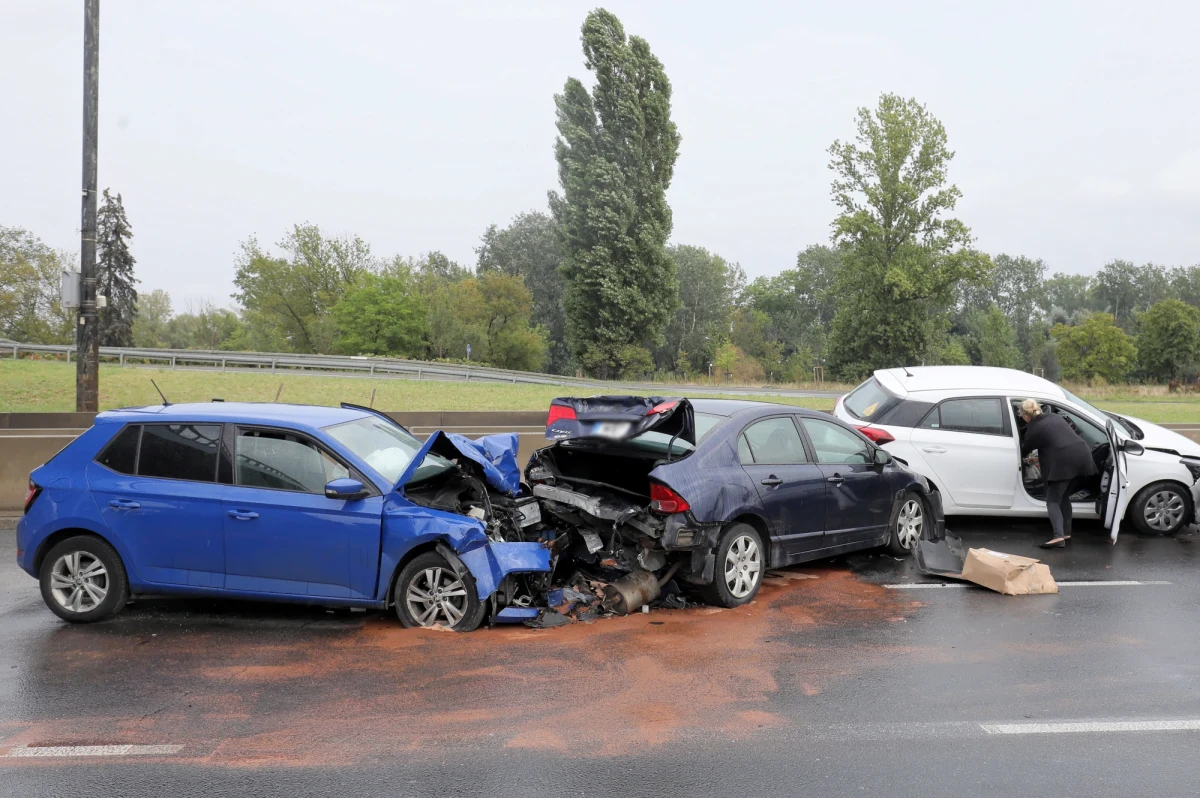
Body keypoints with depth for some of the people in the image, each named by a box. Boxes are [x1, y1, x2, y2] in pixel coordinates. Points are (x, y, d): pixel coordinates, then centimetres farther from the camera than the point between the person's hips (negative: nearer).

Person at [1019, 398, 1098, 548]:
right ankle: (1066, 533, 23)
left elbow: (1024, 450, 21)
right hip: (1082, 455, 7)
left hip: (1064, 462, -7)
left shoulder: (1033, 428, 6)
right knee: (1064, 497, 22)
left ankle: (1059, 537, -16)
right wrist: (1038, 458, 41)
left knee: (1053, 500, 0)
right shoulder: (1055, 416, 24)